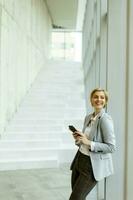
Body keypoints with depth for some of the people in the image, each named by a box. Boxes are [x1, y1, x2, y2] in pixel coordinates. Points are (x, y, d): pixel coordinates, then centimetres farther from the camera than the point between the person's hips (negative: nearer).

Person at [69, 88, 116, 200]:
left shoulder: (105, 119, -16)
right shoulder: (88, 118, 8)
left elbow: (111, 147, -19)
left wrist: (88, 142, -26)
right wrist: (78, 138, -5)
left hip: (92, 165, -7)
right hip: (79, 159, 8)